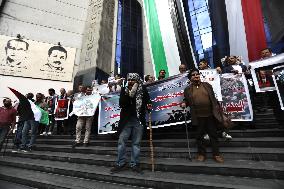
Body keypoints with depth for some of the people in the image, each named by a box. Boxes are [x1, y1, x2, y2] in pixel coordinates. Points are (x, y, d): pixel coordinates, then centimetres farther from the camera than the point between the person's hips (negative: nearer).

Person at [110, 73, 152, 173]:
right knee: (121, 141, 2)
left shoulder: (143, 89, 3)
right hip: (126, 120, 1)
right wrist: (129, 95, -18)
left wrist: (148, 105, -7)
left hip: (139, 120, 0)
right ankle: (120, 164, 18)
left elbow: (147, 100, 15)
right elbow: (121, 104, -5)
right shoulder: (124, 90, 3)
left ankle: (134, 164, 21)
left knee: (136, 142, 7)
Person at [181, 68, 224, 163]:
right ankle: (201, 154, 27)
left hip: (210, 115, 2)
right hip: (198, 117, -1)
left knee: (213, 135, 12)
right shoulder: (188, 89, 2)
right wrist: (184, 103, -11)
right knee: (199, 136, 10)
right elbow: (186, 100, 11)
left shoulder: (207, 85, 7)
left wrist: (218, 110, 6)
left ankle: (216, 154, 27)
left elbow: (213, 98, 9)